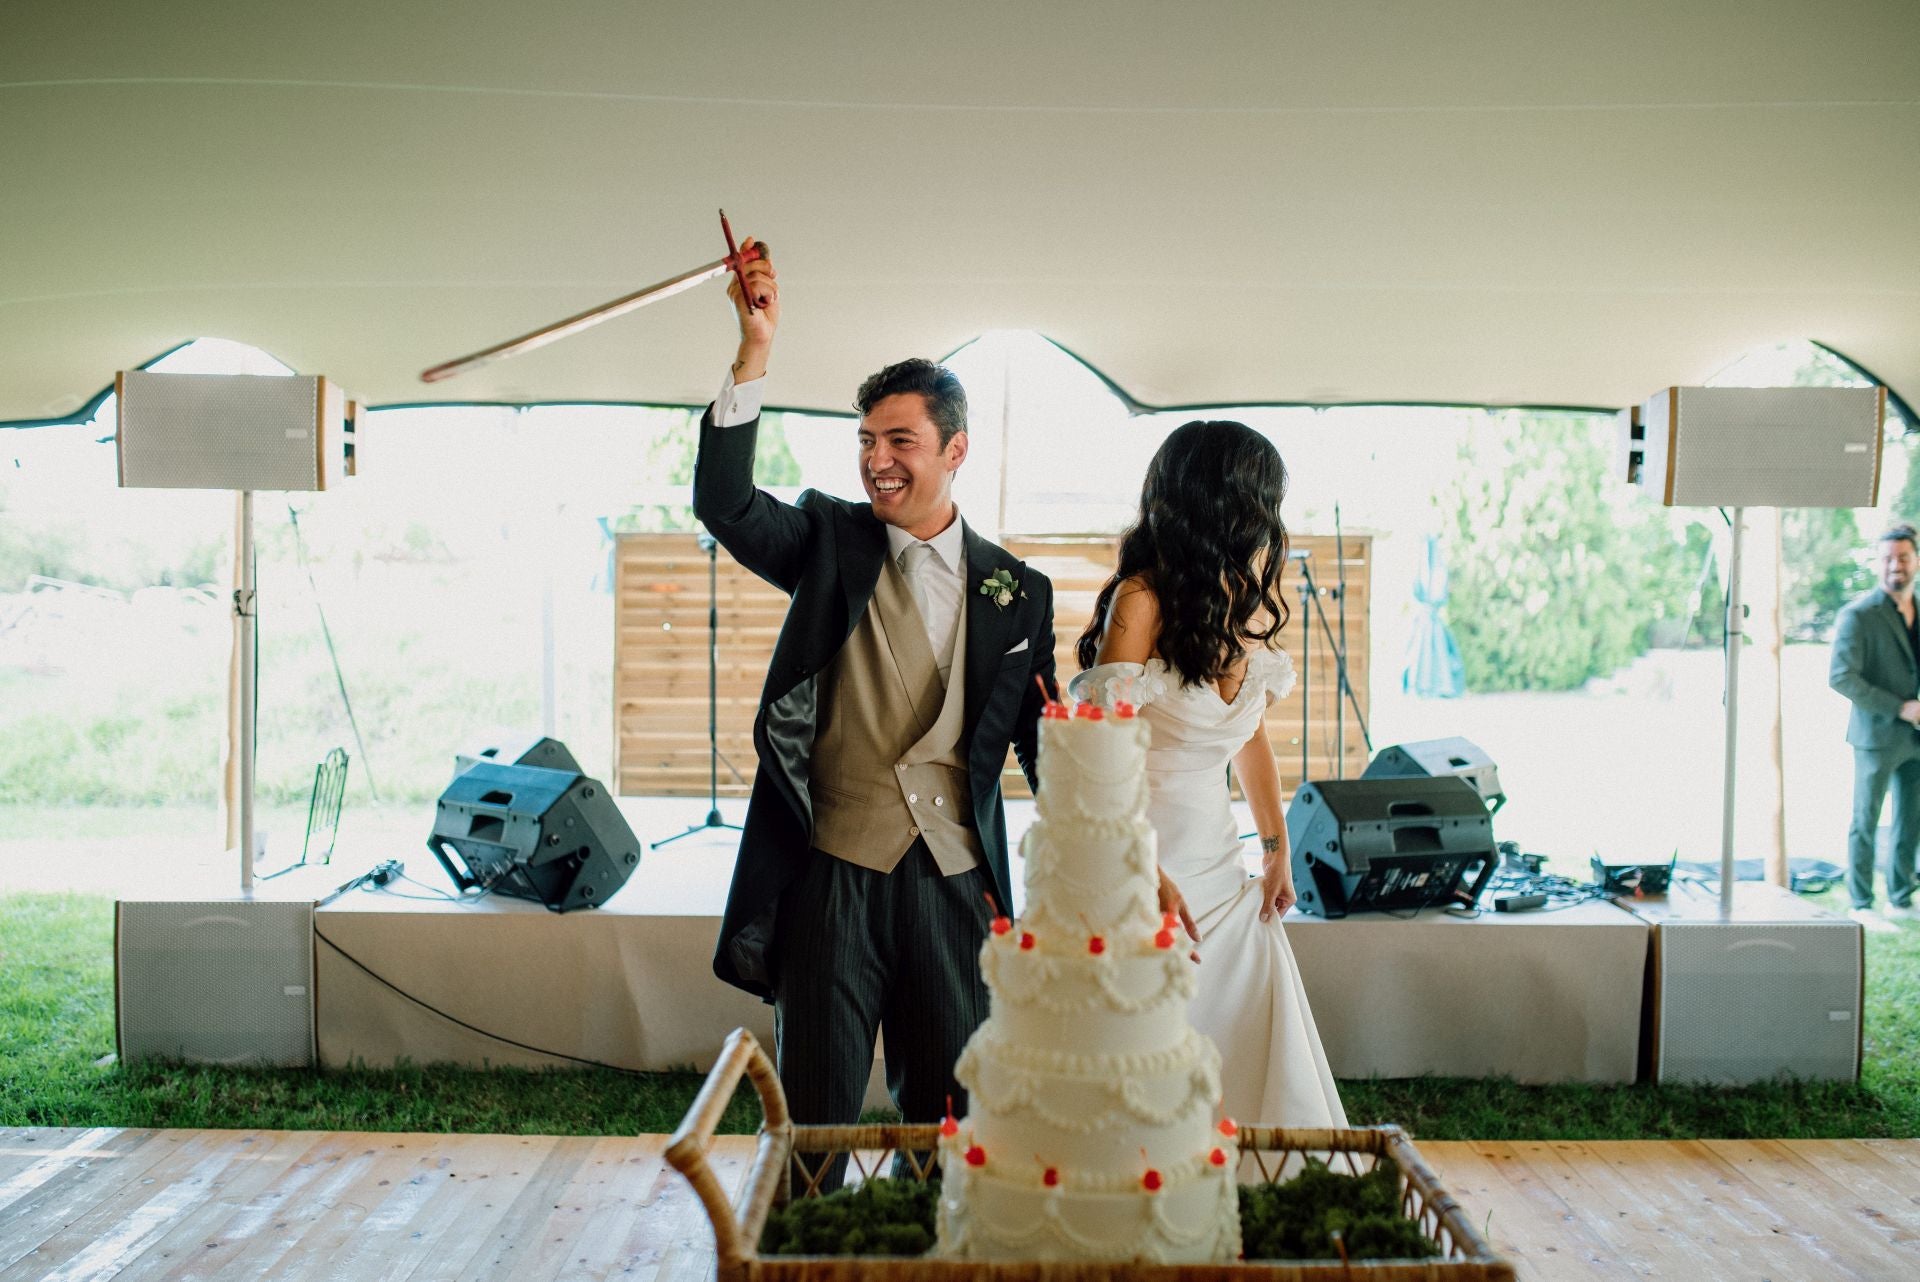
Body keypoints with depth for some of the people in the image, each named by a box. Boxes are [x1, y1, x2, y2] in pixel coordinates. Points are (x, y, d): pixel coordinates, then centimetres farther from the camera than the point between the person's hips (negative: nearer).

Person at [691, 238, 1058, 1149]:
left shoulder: (1016, 590, 5)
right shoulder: (829, 541, 2)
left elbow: (1042, 742, 9)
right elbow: (723, 503, -15)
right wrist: (754, 351, -21)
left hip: (953, 882, 1)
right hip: (833, 876, -1)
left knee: (947, 1108, 14)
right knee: (816, 1112, 8)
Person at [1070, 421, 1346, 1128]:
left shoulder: (1251, 601, 7)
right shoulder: (1143, 599, -15)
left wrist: (1278, 848, 15)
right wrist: (1151, 879, -20)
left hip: (1223, 863, 7)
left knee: (1263, 1062, 8)